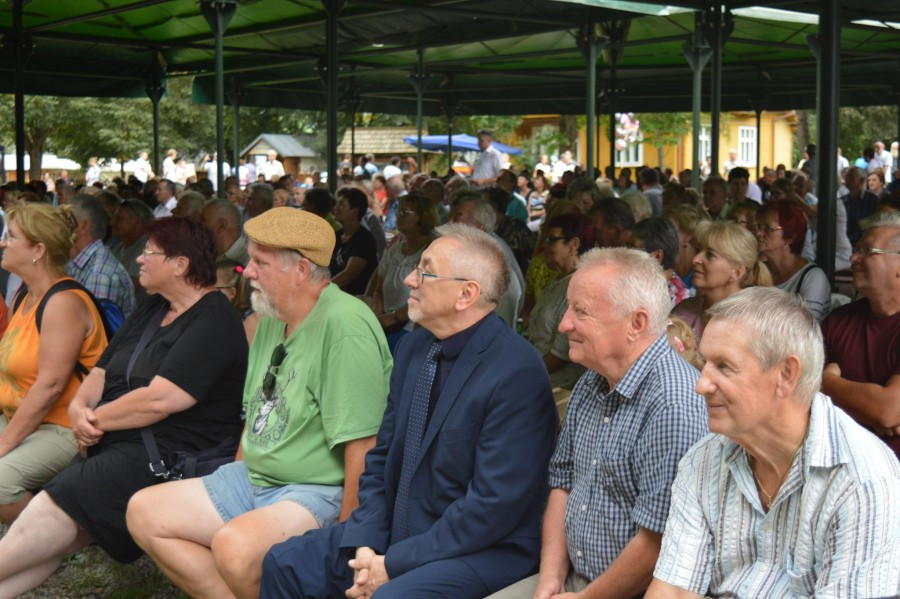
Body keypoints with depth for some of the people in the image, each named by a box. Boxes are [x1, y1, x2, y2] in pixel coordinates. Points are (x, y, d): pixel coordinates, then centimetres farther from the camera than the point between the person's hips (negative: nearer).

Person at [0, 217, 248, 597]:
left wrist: (96, 420, -8)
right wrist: (79, 406, -1)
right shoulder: (152, 309, 19)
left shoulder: (213, 321, -11)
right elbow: (103, 371, 20)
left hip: (168, 454, -9)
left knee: (57, 507, -23)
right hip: (115, 446, 9)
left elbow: (160, 399, -20)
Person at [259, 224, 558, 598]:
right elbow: (381, 457, 11)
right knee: (284, 564, 1)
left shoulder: (517, 374, -19)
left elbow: (495, 505, -21)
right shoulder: (414, 348, 5)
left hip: (486, 550, -7)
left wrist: (394, 564, -18)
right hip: (399, 531, 8)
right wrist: (366, 545, -4)